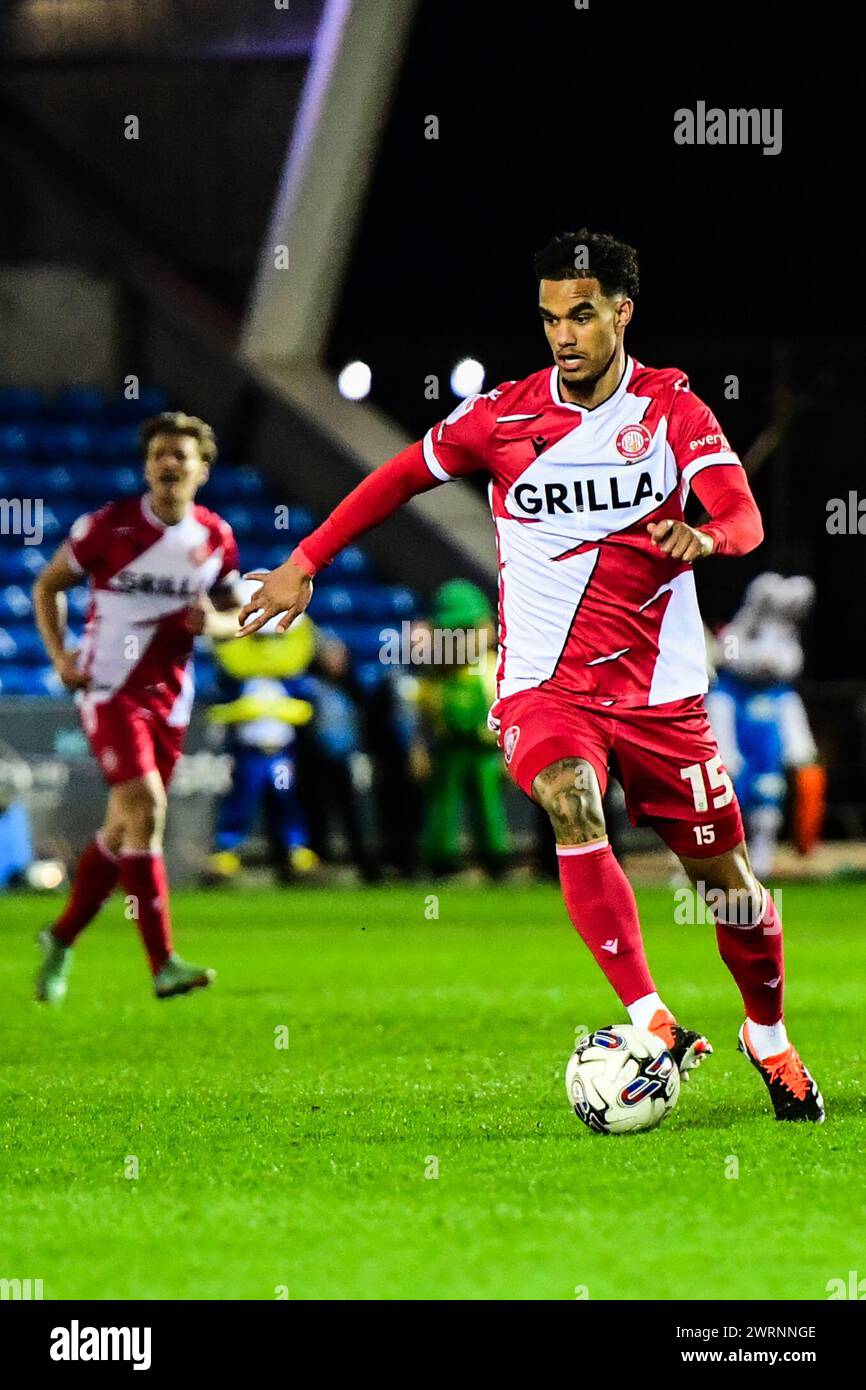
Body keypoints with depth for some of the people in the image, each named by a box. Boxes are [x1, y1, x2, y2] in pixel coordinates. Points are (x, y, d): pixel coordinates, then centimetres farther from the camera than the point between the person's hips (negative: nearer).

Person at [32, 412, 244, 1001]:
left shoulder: (217, 538, 3)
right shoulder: (109, 525, -9)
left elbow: (236, 614, 16)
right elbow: (48, 585, 3)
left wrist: (214, 622, -8)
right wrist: (60, 654, -9)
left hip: (169, 698, 5)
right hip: (109, 688, -5)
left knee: (124, 830, 10)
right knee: (145, 808, -20)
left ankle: (62, 938, 31)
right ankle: (163, 964, -20)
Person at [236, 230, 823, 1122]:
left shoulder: (674, 410, -2)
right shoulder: (503, 416, 0)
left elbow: (743, 517, -15)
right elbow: (401, 477, 14)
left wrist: (703, 537, -38)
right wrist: (305, 562, 11)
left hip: (660, 689, 1)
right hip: (544, 682, -1)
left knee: (725, 879, 4)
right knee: (570, 805, -32)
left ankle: (769, 1039, 32)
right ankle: (651, 1024, -35)